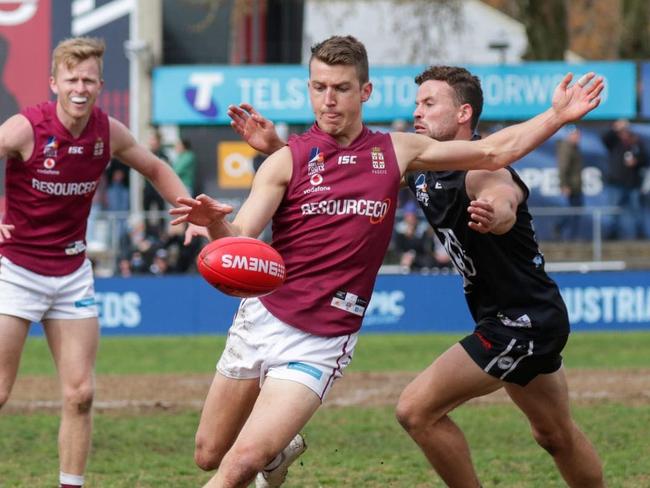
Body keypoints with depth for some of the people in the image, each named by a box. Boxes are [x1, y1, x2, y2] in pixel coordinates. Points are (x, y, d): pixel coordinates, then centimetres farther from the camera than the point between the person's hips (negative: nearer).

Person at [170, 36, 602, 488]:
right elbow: (238, 243, -12)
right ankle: (281, 450, 43)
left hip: (321, 344, -1)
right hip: (263, 319, 1)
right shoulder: (286, 160, -3)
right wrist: (215, 221, -34)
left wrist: (557, 116, 3)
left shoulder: (397, 151, 4)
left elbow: (495, 152, 12)